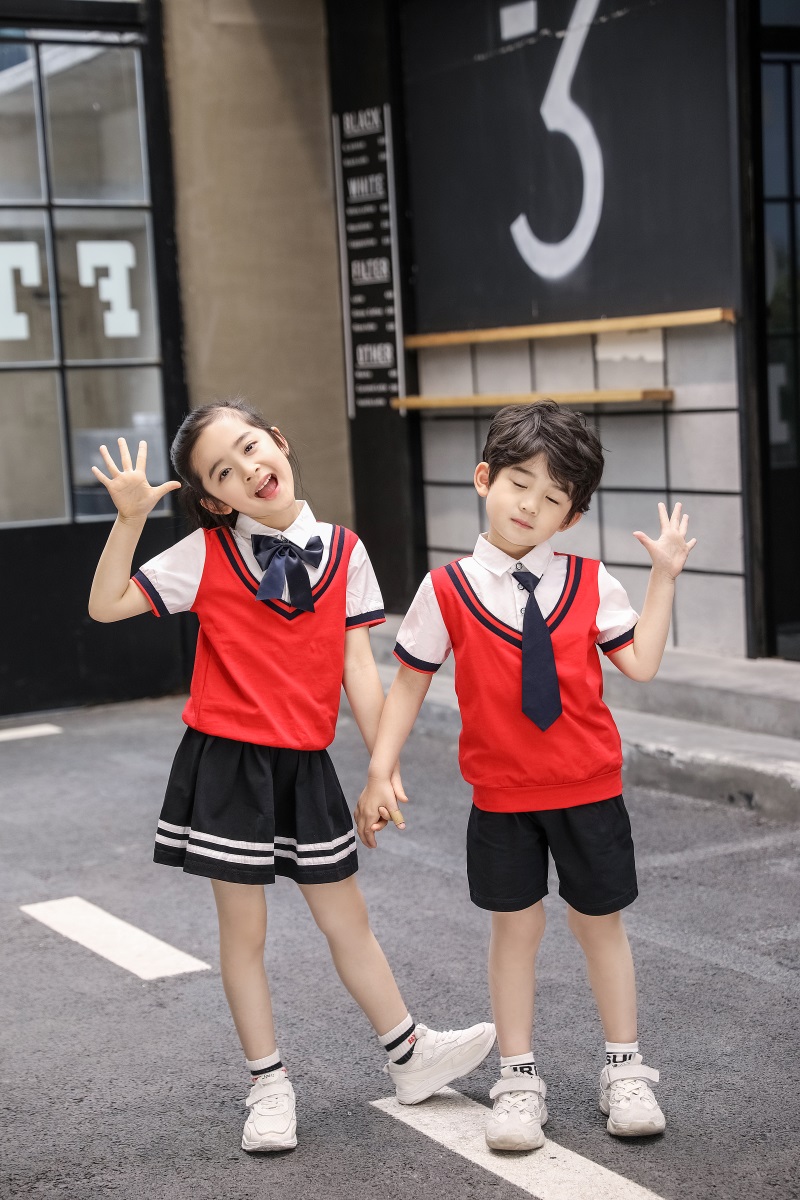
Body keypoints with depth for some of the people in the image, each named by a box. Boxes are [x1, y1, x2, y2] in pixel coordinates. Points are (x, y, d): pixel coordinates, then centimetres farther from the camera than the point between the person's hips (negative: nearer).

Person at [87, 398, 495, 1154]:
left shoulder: (342, 551, -1)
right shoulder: (205, 554, -6)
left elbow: (357, 664, 1)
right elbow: (107, 606, -7)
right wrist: (129, 520, -18)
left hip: (304, 765, 2)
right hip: (227, 760, -2)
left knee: (346, 920, 14)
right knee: (243, 930, 8)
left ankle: (409, 1057, 30)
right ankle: (268, 1088, 22)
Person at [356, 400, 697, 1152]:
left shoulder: (590, 584, -2)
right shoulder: (447, 591, -6)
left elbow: (640, 664, -6)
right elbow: (409, 682, -1)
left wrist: (665, 577, -9)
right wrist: (379, 773, -5)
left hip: (589, 789, 1)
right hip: (501, 796, -1)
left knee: (599, 921, 12)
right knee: (515, 926, 9)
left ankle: (624, 1071, 28)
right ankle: (517, 1080, 22)